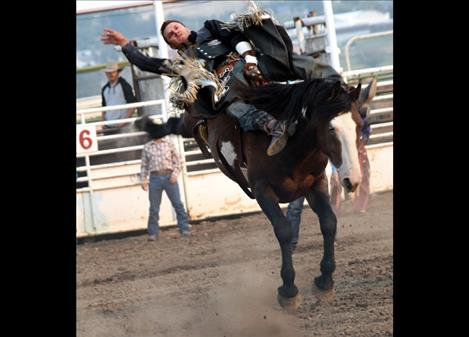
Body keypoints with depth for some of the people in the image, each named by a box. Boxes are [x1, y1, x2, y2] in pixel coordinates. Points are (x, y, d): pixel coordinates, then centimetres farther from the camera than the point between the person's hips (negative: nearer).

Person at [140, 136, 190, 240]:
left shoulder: (169, 143, 9)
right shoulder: (147, 147, 11)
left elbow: (177, 160, 8)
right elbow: (144, 165, 14)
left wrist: (175, 174, -5)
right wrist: (143, 180, 4)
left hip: (169, 176, 0)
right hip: (155, 178, 1)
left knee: (178, 204, -3)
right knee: (154, 207, 1)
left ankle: (184, 229, 3)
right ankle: (153, 233, 6)